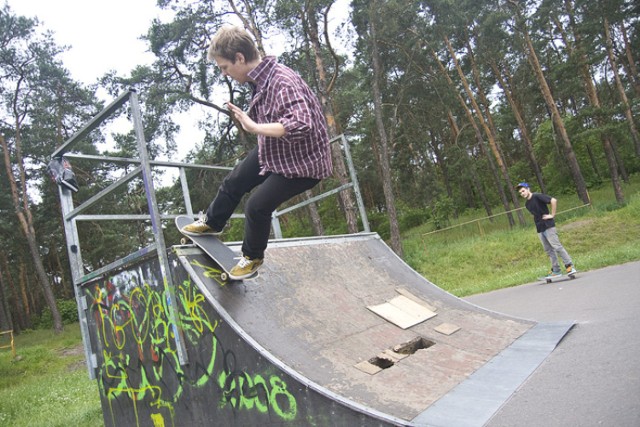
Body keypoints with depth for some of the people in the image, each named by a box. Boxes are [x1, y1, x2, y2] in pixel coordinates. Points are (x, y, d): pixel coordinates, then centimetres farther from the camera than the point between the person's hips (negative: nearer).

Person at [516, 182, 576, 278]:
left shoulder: (537, 196, -9)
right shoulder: (527, 204, 15)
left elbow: (553, 200, -19)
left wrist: (552, 215, -16)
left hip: (548, 226, -8)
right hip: (539, 229, 8)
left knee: (557, 246, -11)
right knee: (548, 250, 8)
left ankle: (570, 266, -5)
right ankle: (556, 270, 11)